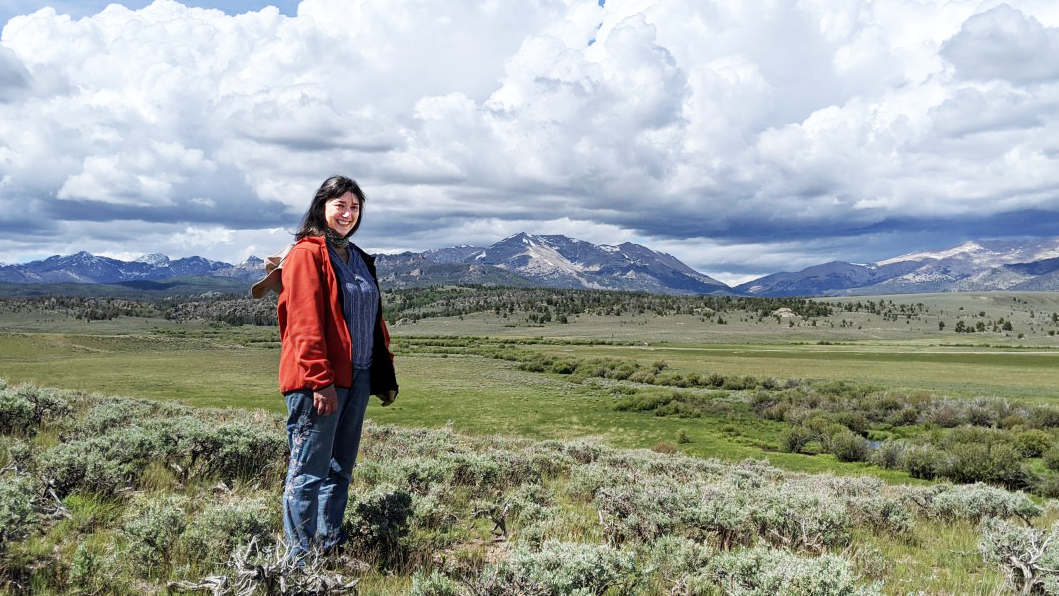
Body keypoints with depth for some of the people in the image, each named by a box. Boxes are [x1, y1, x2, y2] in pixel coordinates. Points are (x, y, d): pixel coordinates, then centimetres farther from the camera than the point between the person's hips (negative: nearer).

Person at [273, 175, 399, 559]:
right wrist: (320, 380, -20)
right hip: (319, 382, -8)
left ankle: (329, 547, 25)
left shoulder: (359, 259, 18)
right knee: (309, 471, -2)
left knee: (339, 470, 14)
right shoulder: (306, 253, -6)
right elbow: (305, 324, -15)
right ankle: (299, 556, 7)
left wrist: (385, 375, 15)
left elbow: (375, 321, 19)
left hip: (356, 379, 8)